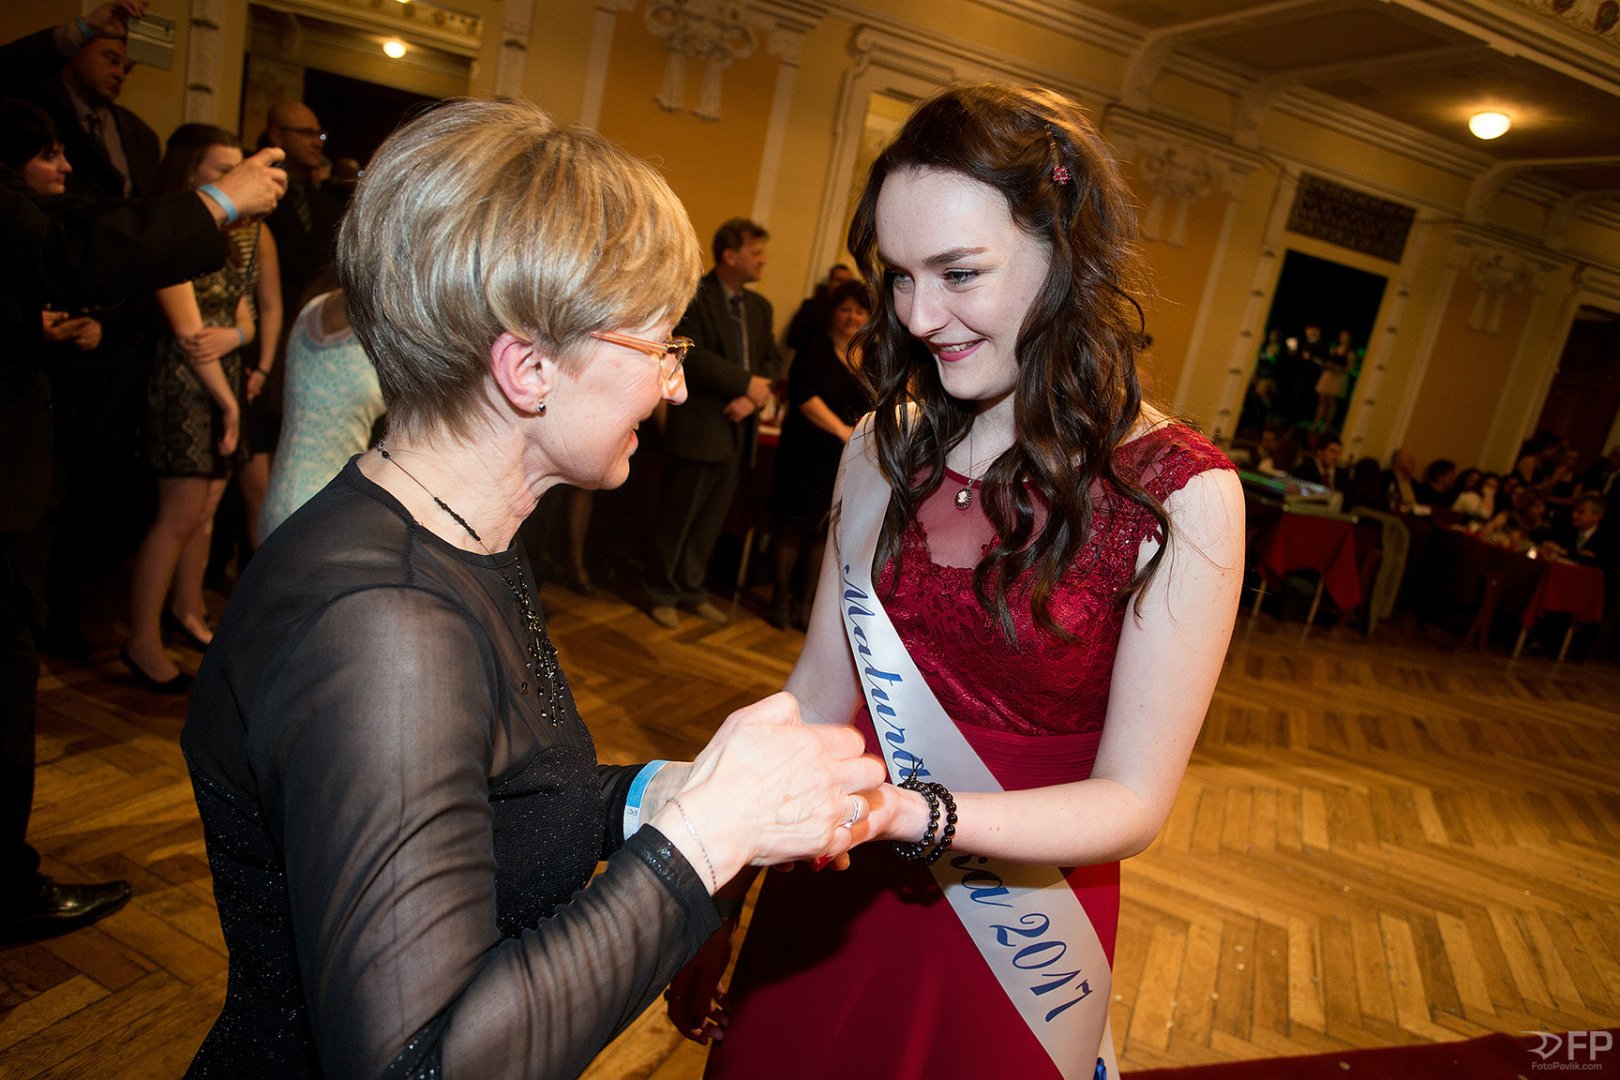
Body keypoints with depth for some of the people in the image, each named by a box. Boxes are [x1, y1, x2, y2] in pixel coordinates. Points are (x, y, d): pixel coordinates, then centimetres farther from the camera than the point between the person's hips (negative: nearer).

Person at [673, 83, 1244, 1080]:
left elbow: (1132, 801, -16)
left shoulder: (1179, 496, -17)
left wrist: (914, 813, -32)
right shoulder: (886, 450, -4)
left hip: (1013, 943, -3)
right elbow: (823, 686, 0)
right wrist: (711, 893, -3)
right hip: (823, 905, 4)